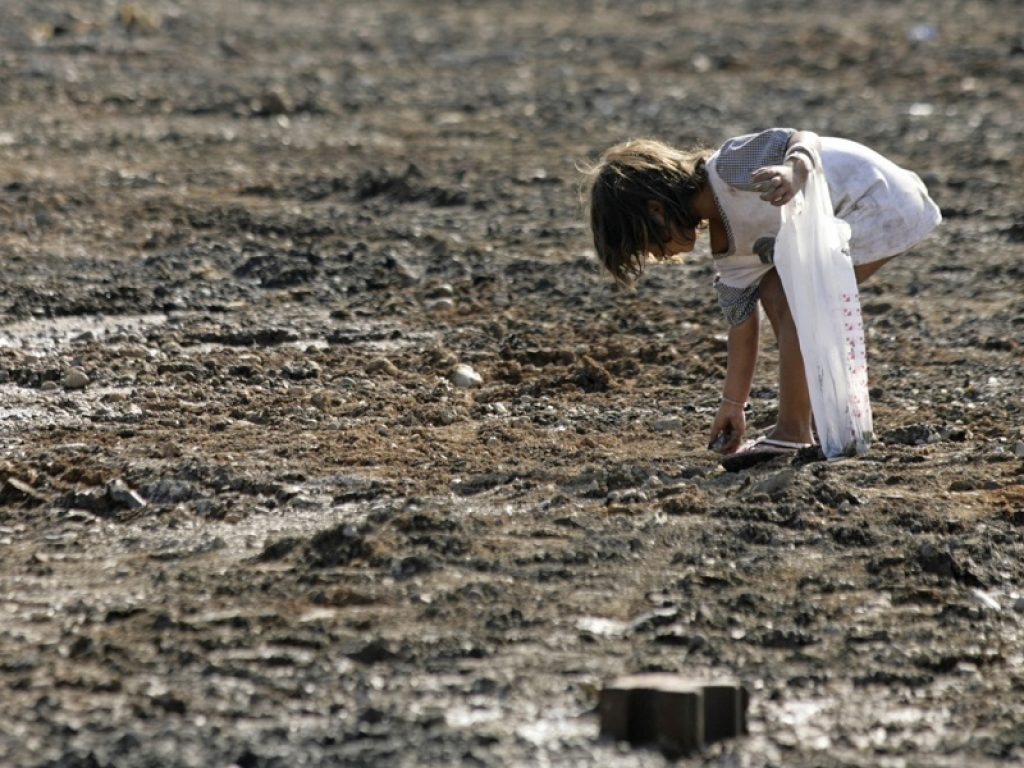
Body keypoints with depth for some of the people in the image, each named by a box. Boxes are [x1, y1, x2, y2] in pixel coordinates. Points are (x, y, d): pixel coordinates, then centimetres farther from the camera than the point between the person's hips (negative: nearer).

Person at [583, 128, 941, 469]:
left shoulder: (726, 169, -18)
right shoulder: (726, 244, 8)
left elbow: (805, 139, -28)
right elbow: (742, 317, 14)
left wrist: (794, 172, -51)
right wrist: (733, 403, 15)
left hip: (880, 202, -10)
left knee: (794, 302, -14)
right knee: (773, 291, 11)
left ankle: (792, 434, -9)